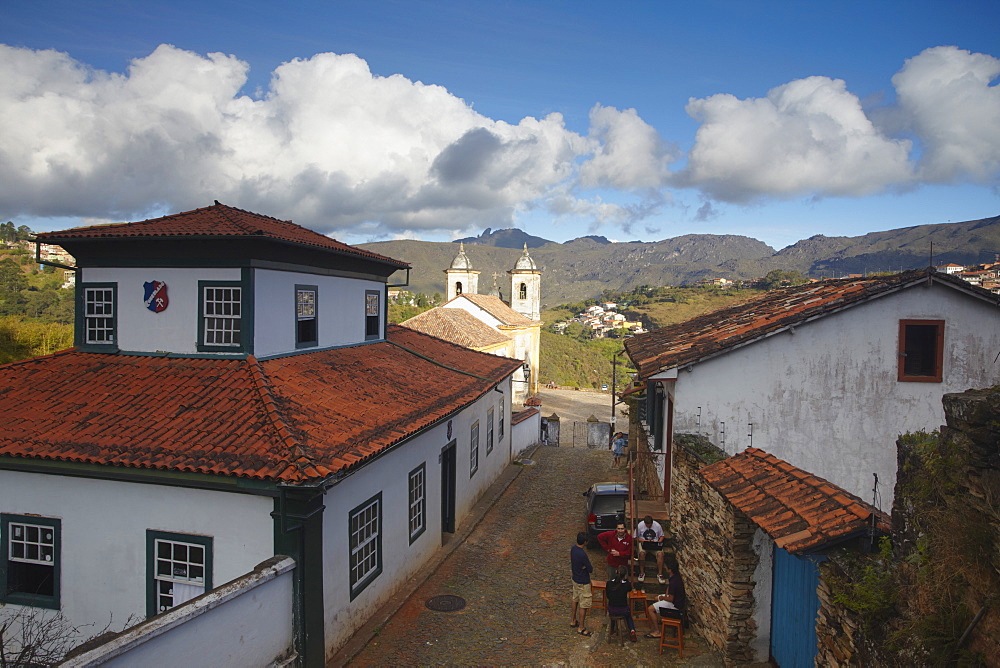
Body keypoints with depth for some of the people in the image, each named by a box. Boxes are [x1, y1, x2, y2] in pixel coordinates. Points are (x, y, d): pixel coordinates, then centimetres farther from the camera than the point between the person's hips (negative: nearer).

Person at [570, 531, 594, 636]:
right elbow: (590, 570, -22)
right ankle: (581, 628, 16)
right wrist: (590, 568, -2)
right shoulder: (582, 554, -32)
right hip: (583, 583, -9)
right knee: (583, 606, 5)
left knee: (575, 601, 24)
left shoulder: (573, 549, -6)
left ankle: (573, 621, 39)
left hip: (575, 579, 9)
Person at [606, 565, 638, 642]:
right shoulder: (627, 584, -18)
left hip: (611, 611, 1)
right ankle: (632, 631, 17)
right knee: (628, 613, 34)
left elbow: (607, 595, 3)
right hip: (622, 611, -1)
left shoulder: (609, 583, -12)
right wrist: (626, 579, -2)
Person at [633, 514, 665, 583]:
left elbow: (661, 536, 7)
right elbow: (636, 537, -4)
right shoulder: (640, 525, -10)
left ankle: (660, 574, -16)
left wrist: (658, 543, -13)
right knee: (641, 553, -32)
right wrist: (646, 541, -17)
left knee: (660, 553, -28)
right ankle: (642, 573, -16)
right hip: (643, 543, -1)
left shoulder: (657, 525, -6)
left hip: (655, 544, 1)